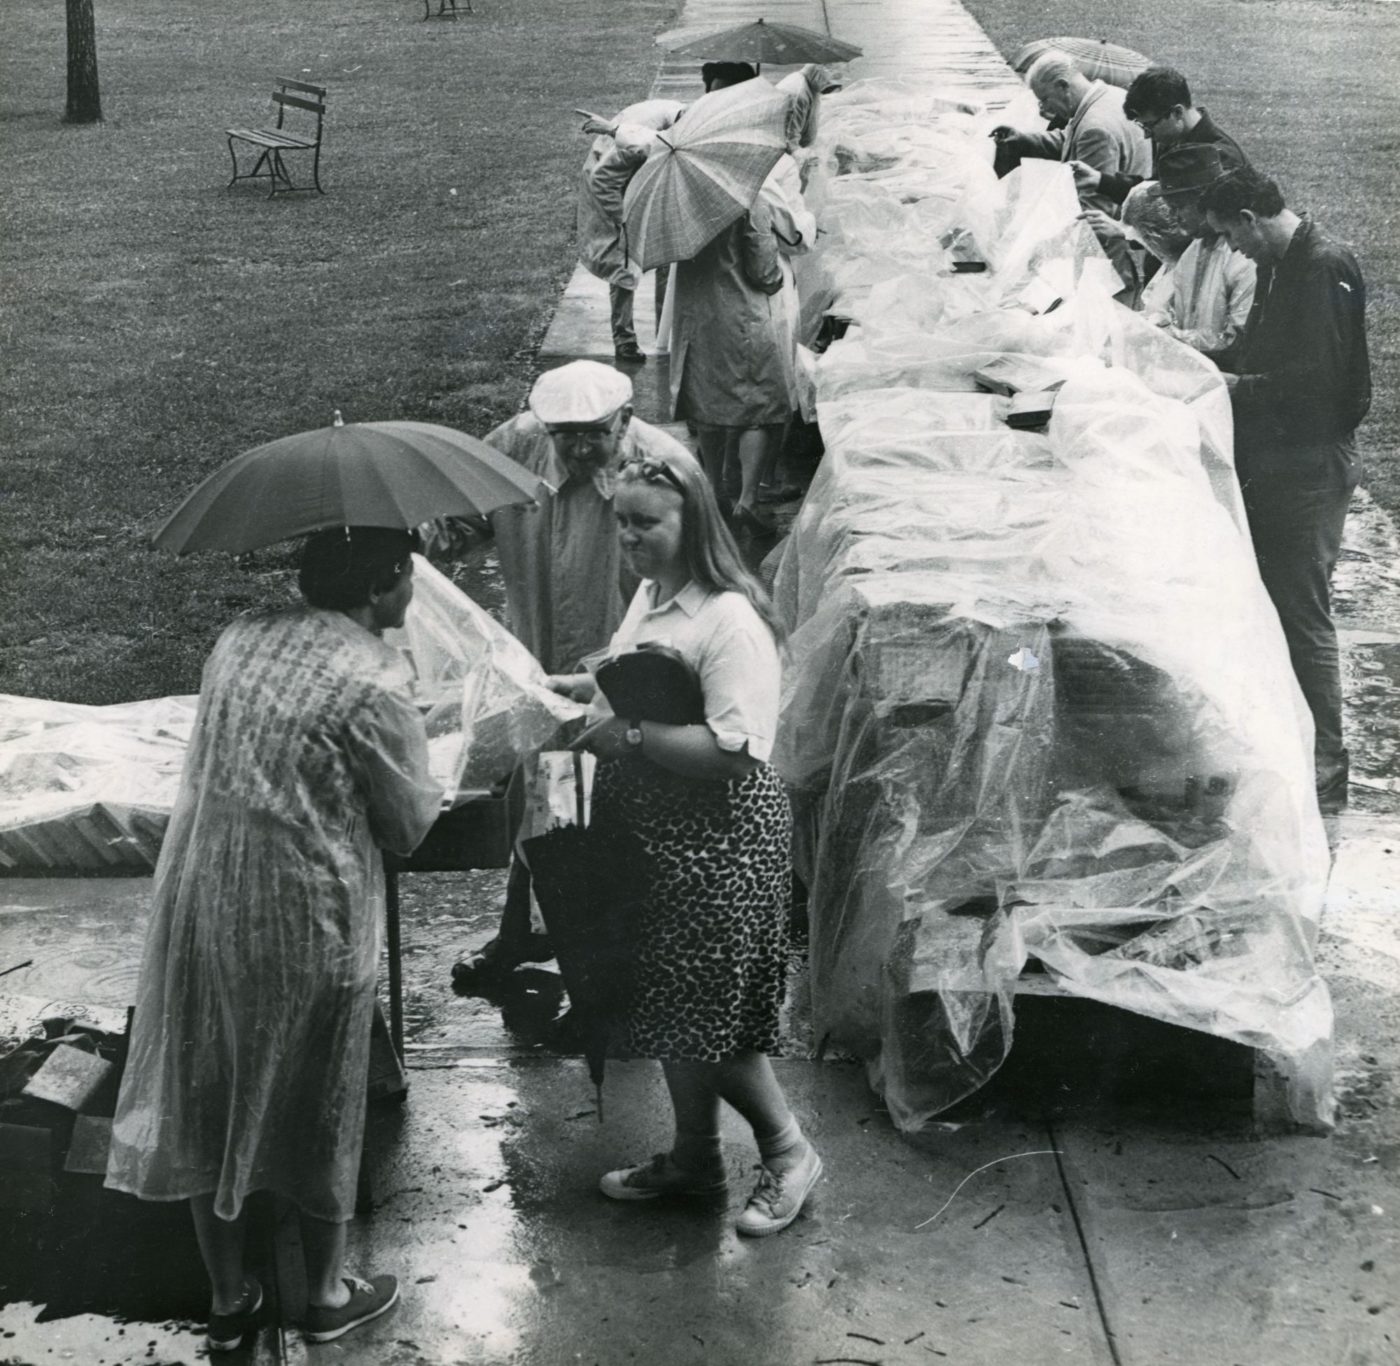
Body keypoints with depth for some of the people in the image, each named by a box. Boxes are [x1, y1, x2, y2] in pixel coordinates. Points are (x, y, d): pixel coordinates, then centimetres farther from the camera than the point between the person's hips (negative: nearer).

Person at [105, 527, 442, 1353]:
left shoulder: (241, 640, 3)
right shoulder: (374, 681, -17)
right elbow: (410, 826, -9)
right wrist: (434, 793, 11)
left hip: (201, 902, 6)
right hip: (304, 922, -6)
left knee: (210, 1099, 16)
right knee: (318, 1106, 14)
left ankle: (228, 1300, 31)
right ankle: (328, 1295, 32)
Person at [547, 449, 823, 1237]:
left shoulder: (730, 620, -21)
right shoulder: (651, 596, 7)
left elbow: (735, 749, -28)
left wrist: (629, 735, -25)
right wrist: (586, 688, 9)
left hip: (721, 839, -9)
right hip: (652, 830, 9)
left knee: (715, 1013, -1)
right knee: (670, 1003, 17)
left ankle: (789, 1152, 18)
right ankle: (695, 1157, 32)